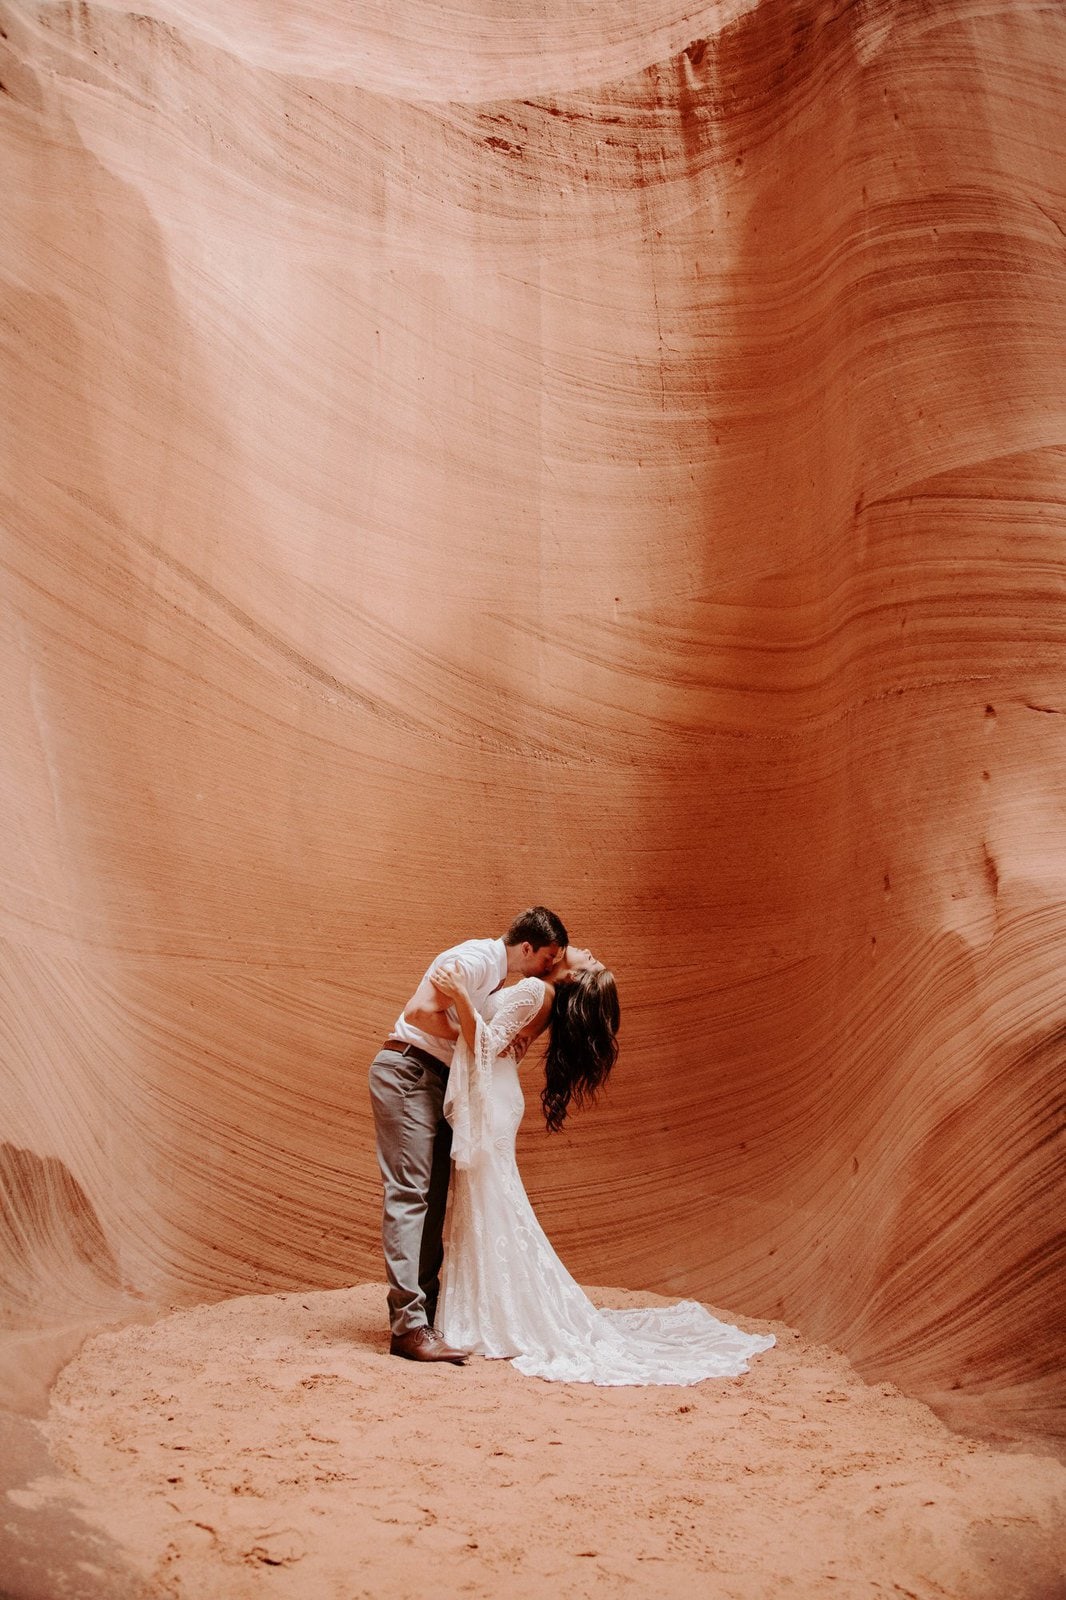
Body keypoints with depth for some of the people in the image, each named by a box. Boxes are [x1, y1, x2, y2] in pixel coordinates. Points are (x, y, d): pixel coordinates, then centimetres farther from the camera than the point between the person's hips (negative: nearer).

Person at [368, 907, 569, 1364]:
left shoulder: (498, 971, 16)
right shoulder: (475, 959, -15)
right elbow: (423, 1012, -21)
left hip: (434, 1078, 10)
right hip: (407, 1070, -10)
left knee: (434, 1196, 10)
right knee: (409, 1193, -13)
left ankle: (425, 1304, 17)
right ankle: (409, 1326, -16)